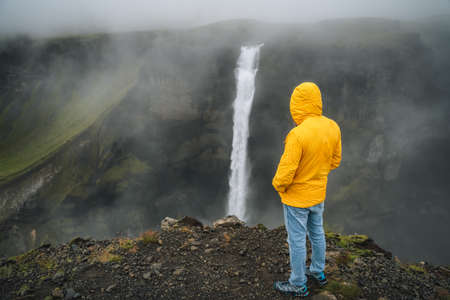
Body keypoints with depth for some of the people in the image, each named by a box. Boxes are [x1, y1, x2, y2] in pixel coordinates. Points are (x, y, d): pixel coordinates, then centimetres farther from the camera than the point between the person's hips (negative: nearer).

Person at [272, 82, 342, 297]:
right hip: (318, 194, 7)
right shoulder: (333, 127, -8)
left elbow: (285, 173, -26)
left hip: (296, 198, -7)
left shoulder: (297, 135, -31)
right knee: (316, 233, 25)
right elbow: (335, 161, 5)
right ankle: (318, 272, 45)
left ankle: (298, 285, 28)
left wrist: (278, 185, -6)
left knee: (297, 241, 10)